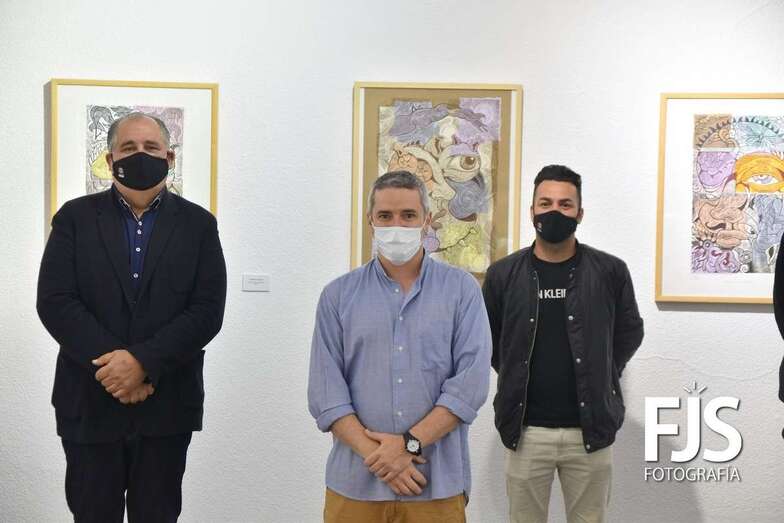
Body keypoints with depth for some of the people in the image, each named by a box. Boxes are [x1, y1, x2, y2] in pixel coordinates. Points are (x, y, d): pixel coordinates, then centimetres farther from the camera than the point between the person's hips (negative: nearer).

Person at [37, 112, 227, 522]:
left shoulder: (198, 224, 4)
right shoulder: (75, 218, 4)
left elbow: (208, 311, -5)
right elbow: (54, 302, -6)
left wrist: (143, 362, -17)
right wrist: (113, 366, -15)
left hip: (166, 406, 0)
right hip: (89, 403, 0)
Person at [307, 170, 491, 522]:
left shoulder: (462, 290, 1)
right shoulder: (338, 295, 3)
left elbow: (471, 384, -7)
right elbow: (325, 393, -3)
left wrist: (410, 443, -14)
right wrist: (378, 457, -13)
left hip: (438, 485, 0)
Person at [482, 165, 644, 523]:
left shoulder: (610, 271, -3)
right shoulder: (503, 274, 0)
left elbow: (630, 332, 11)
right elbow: (487, 340, 13)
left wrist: (597, 380, 7)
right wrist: (517, 379, 9)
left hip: (589, 430, 0)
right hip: (526, 431, 1)